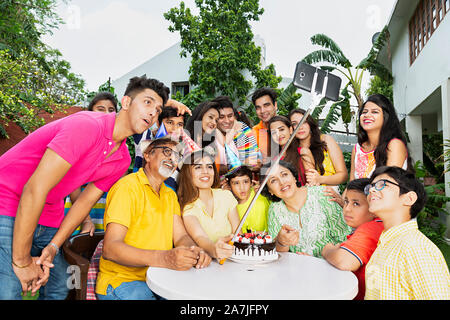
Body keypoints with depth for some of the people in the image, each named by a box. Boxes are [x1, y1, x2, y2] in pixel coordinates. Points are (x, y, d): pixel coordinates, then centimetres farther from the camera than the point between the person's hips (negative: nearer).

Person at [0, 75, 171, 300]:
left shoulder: (122, 160, 0)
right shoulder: (88, 125, -26)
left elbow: (86, 201, 4)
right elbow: (34, 189, -27)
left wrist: (53, 248, -7)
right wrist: (21, 261, -20)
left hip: (48, 218, 8)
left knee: (58, 289, 12)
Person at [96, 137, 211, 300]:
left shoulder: (170, 195, 14)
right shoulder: (128, 186, -12)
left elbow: (181, 236, 5)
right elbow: (110, 248, -20)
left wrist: (193, 251, -19)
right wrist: (163, 258, -34)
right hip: (122, 281, -6)